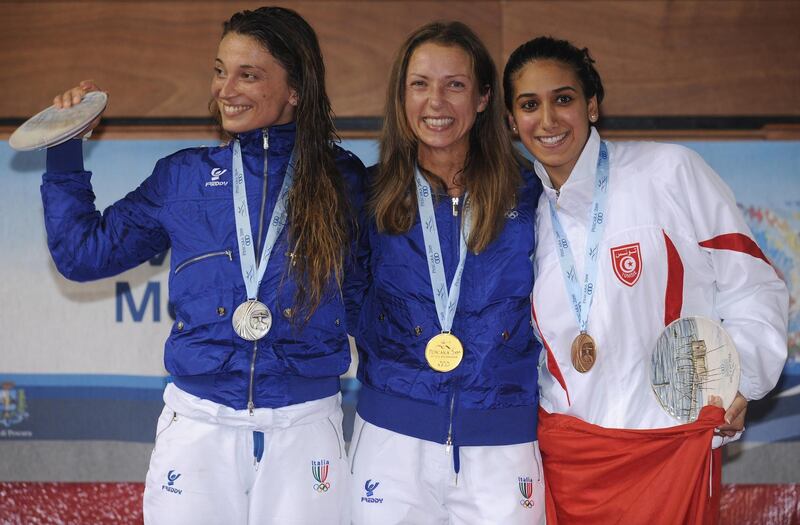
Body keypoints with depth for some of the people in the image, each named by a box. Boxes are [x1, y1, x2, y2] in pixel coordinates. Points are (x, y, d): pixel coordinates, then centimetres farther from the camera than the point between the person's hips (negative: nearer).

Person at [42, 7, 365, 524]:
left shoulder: (343, 182, 2)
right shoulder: (184, 177, 5)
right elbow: (84, 253, 10)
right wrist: (65, 150, 5)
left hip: (306, 429, -1)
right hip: (198, 425, 1)